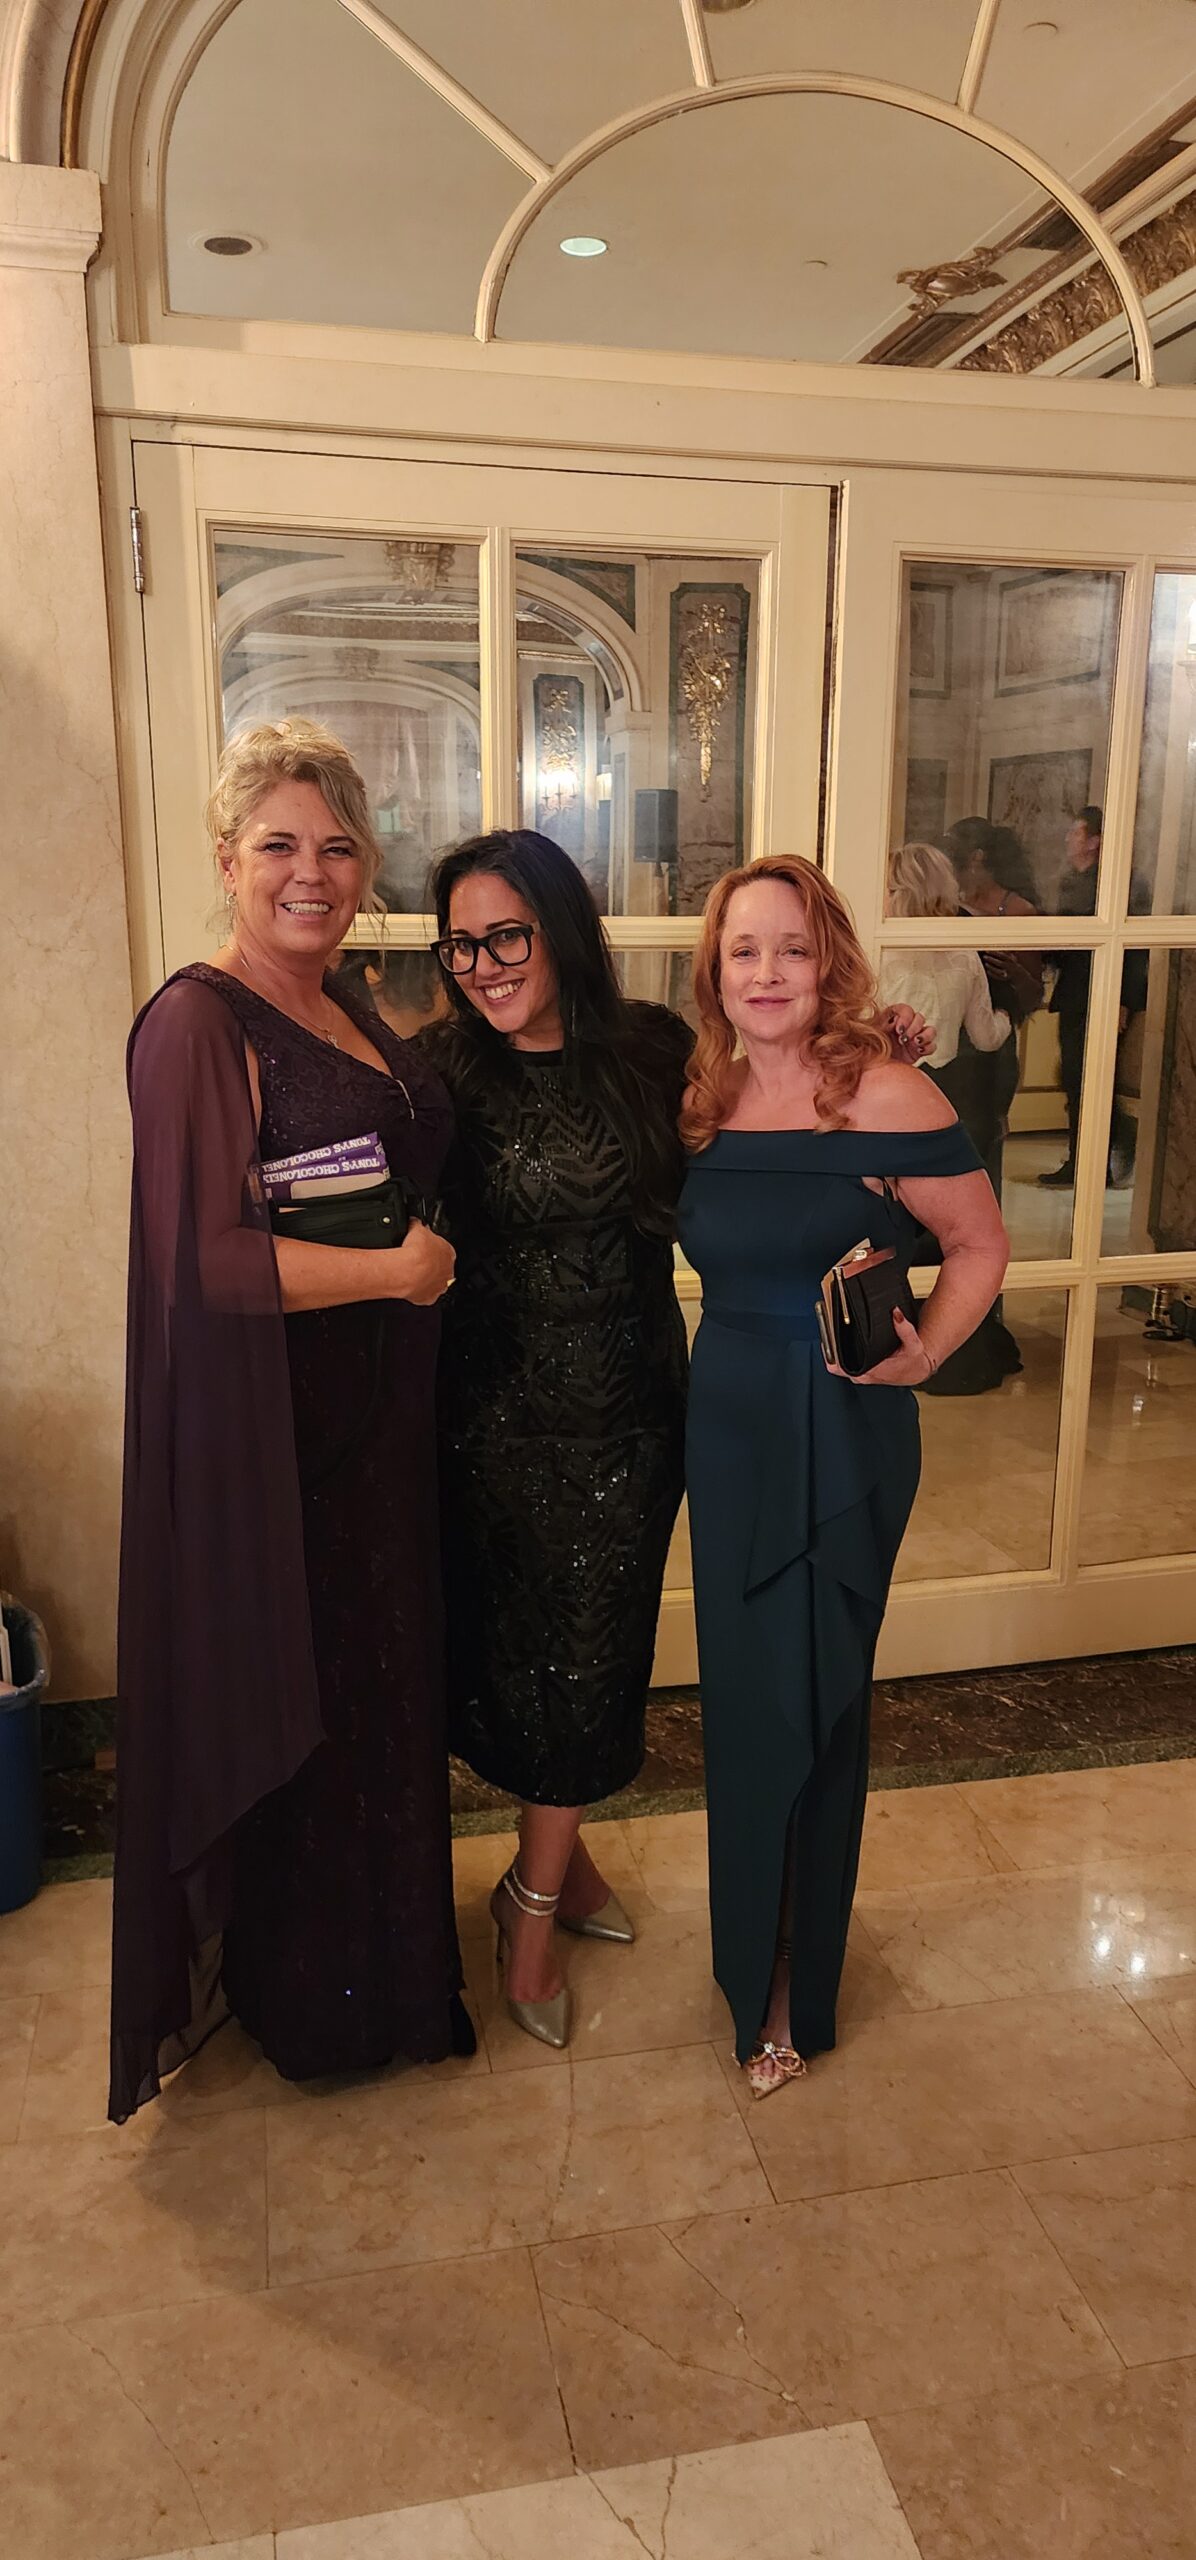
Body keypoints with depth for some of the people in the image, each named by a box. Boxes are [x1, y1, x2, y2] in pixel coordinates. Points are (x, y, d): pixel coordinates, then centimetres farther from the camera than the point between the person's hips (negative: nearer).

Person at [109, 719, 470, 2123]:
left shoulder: (348, 1009, 10)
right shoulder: (197, 1023, -16)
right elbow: (204, 1255, -23)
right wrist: (395, 1269, -17)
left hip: (376, 1423, 8)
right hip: (267, 1439, -8)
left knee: (380, 1682, 20)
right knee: (287, 1695, 8)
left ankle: (383, 1947, 43)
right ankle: (298, 1994, 33)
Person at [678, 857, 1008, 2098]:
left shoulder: (887, 1099, -13)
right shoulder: (701, 1103, 2)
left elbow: (979, 1247, -5)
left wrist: (923, 1351, -18)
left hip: (845, 1436, -5)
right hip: (729, 1424, 5)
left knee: (809, 1703, 6)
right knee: (741, 1698, 14)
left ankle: (791, 1987, 29)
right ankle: (758, 1961, 38)